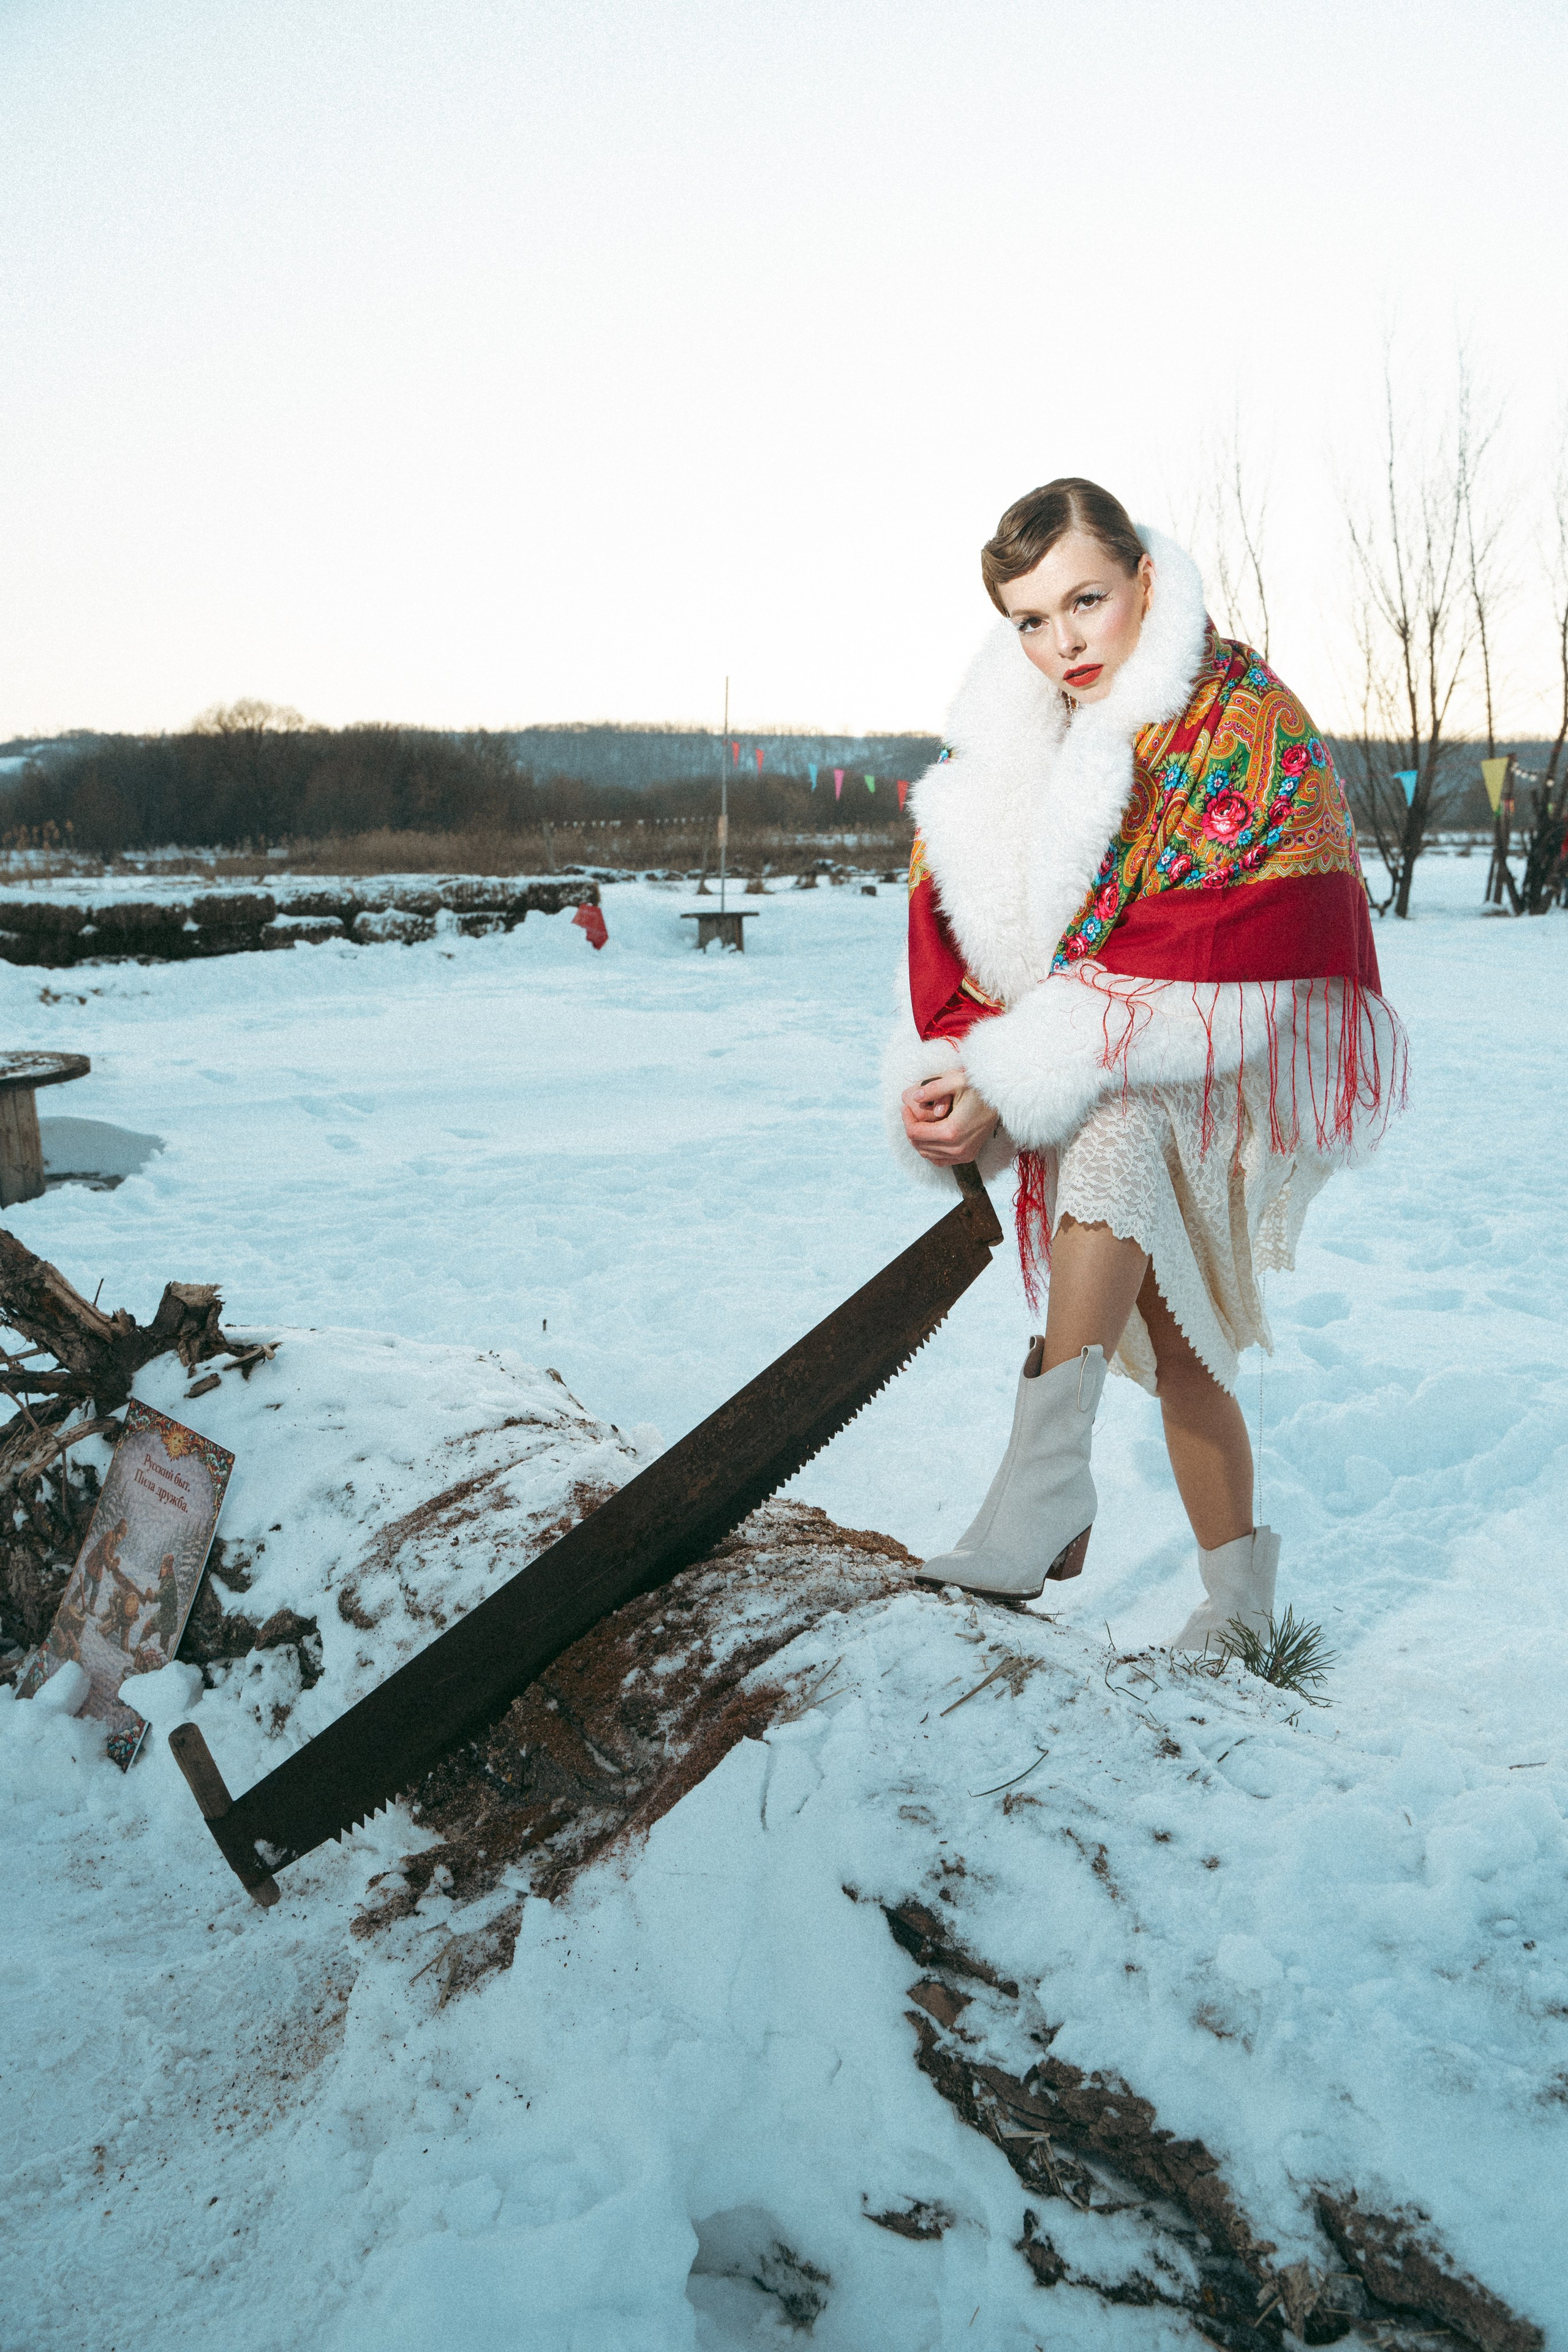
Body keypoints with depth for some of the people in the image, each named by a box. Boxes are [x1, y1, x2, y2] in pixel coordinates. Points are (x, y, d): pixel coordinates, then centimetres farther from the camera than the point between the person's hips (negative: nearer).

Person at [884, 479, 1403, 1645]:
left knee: (1117, 1116, -36)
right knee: (1170, 1329, 7)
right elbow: (951, 911, -2)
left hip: (1249, 1056, -6)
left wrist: (1010, 1083, -29)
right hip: (1107, 1103, 7)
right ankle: (1239, 1595, 22)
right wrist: (942, 1082, -19)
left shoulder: (1251, 731, -21)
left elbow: (1194, 973, -27)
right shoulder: (1010, 736, 0)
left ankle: (1046, 1473, -40)